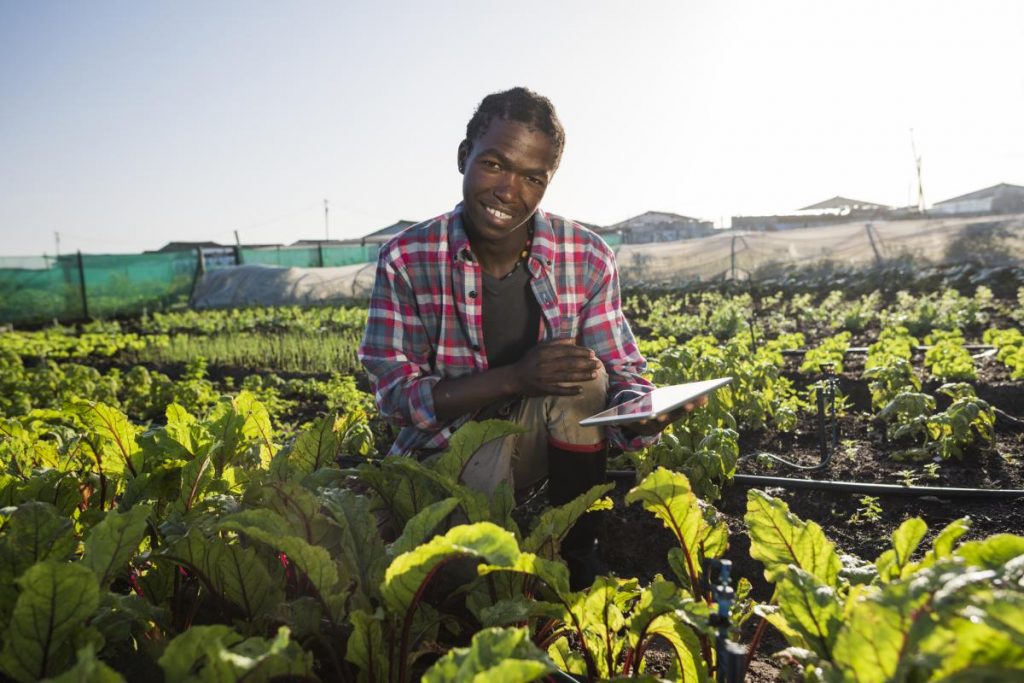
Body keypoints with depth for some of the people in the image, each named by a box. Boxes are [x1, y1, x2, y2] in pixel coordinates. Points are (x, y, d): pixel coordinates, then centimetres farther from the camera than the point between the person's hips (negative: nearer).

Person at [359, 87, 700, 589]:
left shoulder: (588, 260, -11)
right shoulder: (405, 260, -14)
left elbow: (622, 376, -8)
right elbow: (394, 393, -17)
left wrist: (644, 414, -35)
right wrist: (513, 379, -31)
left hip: (538, 444, 1)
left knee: (580, 368, -27)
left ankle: (576, 559, -13)